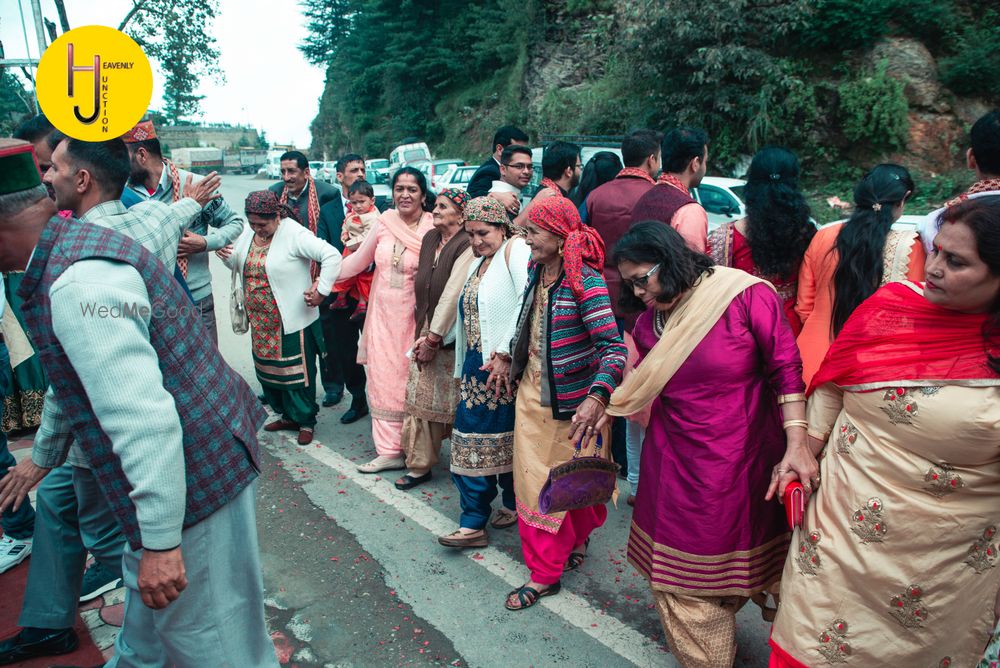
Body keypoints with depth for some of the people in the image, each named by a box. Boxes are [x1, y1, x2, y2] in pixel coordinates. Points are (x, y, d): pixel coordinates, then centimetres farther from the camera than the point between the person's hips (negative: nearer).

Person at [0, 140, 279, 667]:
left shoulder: (78, 283, -24)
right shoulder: (76, 250, 12)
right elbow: (73, 378, 26)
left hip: (191, 477, -10)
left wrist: (160, 541, -25)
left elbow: (144, 418, -30)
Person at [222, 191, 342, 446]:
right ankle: (287, 415, 34)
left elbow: (332, 256, -24)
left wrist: (321, 291, -23)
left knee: (297, 374, 3)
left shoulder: (295, 234, -17)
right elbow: (234, 261, 14)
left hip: (293, 321, -7)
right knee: (268, 370, 17)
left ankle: (305, 422, 20)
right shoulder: (249, 233, 5)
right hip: (261, 323, 8)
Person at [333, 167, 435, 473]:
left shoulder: (433, 230, -10)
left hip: (414, 318, -4)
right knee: (383, 379, 7)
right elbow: (358, 260, 12)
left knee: (409, 382, 4)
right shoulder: (384, 223, 2)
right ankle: (389, 450, 19)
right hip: (383, 315, 4)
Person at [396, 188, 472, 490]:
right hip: (426, 334, 7)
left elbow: (453, 295, -19)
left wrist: (433, 339, -16)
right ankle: (419, 464, 18)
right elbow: (421, 285, 11)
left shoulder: (466, 246, -14)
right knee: (420, 398, 7)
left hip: (451, 338, -7)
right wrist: (423, 333, 5)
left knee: (452, 402, 3)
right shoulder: (430, 238, 10)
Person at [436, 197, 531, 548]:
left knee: (507, 437, 3)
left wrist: (505, 354, -24)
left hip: (505, 367, -8)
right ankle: (473, 523, 17)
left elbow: (528, 301, -23)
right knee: (474, 438, 8)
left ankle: (514, 503, 23)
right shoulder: (477, 263, 19)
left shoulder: (516, 249, -9)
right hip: (477, 367, 8)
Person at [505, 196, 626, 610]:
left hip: (572, 403, -7)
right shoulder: (536, 272, 1)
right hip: (532, 394, 7)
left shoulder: (586, 282, -22)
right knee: (533, 480, 12)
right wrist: (507, 358, 23)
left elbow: (614, 347, -29)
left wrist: (597, 397, -42)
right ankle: (544, 572, 29)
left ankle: (579, 537, 40)